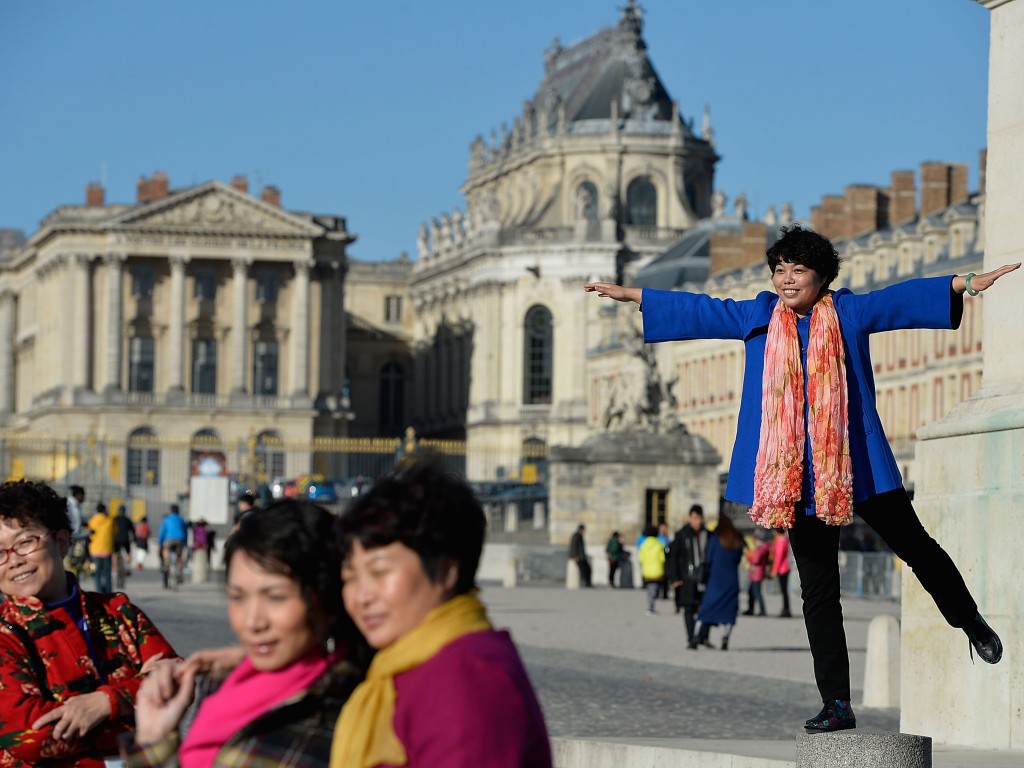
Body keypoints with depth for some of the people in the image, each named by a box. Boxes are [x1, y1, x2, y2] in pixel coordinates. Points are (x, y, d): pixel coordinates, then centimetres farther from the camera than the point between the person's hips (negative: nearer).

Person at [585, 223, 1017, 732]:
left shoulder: (850, 312, 2)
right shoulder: (758, 317, 8)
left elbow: (904, 299, -4)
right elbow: (696, 311, 12)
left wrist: (968, 283, -14)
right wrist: (629, 295, 13)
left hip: (857, 468, -2)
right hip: (800, 479, 2)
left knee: (916, 548, 6)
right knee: (817, 592, 2)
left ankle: (971, 622, 34)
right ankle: (836, 704, 5)